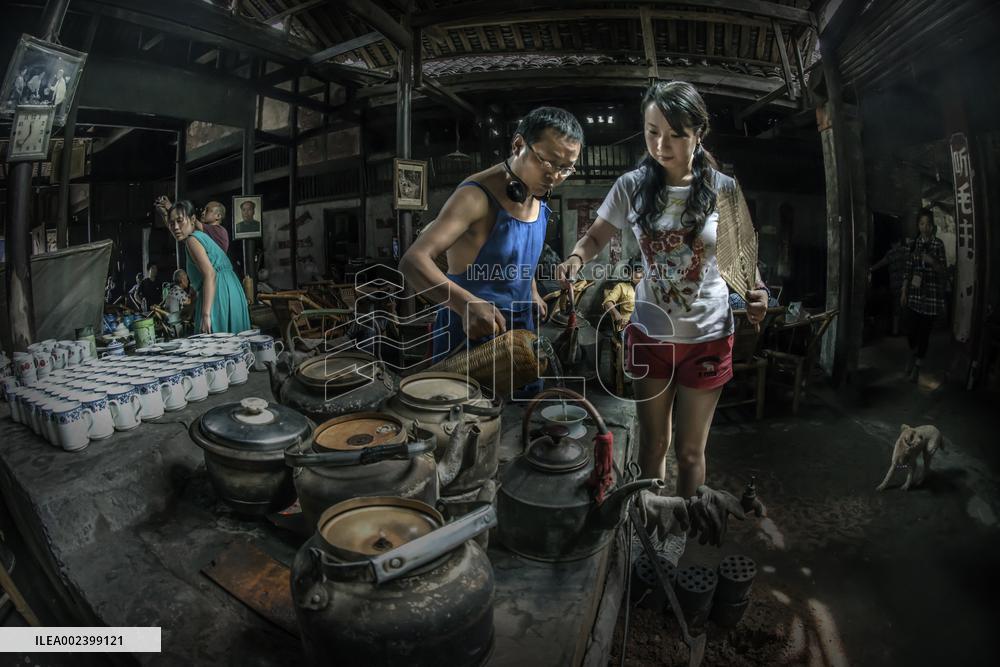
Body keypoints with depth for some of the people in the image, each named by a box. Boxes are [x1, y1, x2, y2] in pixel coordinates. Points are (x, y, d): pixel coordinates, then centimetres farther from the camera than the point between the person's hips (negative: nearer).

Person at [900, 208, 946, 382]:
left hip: (931, 295, -2)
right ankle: (913, 353, 33)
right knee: (910, 329, 2)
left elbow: (943, 270, -1)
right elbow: (907, 269, 8)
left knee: (924, 331, 1)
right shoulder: (914, 243, 6)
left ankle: (917, 365, 13)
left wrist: (932, 261, -21)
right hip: (914, 293, 2)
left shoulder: (938, 244, -1)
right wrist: (903, 292, 6)